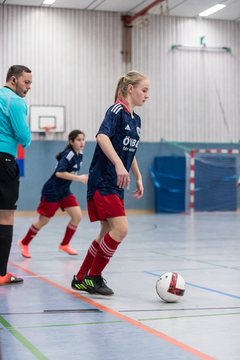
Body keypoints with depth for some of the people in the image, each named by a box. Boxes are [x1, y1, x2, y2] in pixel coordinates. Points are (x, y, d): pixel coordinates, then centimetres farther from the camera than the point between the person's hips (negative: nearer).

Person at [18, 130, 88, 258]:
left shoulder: (79, 155, 2)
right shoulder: (68, 155, -21)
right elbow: (59, 173, -33)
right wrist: (79, 178, -33)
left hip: (64, 191, 8)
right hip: (51, 191, -8)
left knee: (77, 216, -5)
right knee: (43, 221, 2)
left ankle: (64, 245, 10)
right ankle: (24, 243, 22)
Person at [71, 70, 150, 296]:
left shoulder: (136, 120, 15)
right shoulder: (116, 111, -11)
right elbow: (102, 136, -29)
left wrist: (138, 178, 22)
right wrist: (119, 164, -39)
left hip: (116, 185, 9)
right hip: (102, 182, -9)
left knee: (108, 233, 11)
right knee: (120, 229, -16)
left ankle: (81, 278, 21)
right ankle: (93, 277, -1)